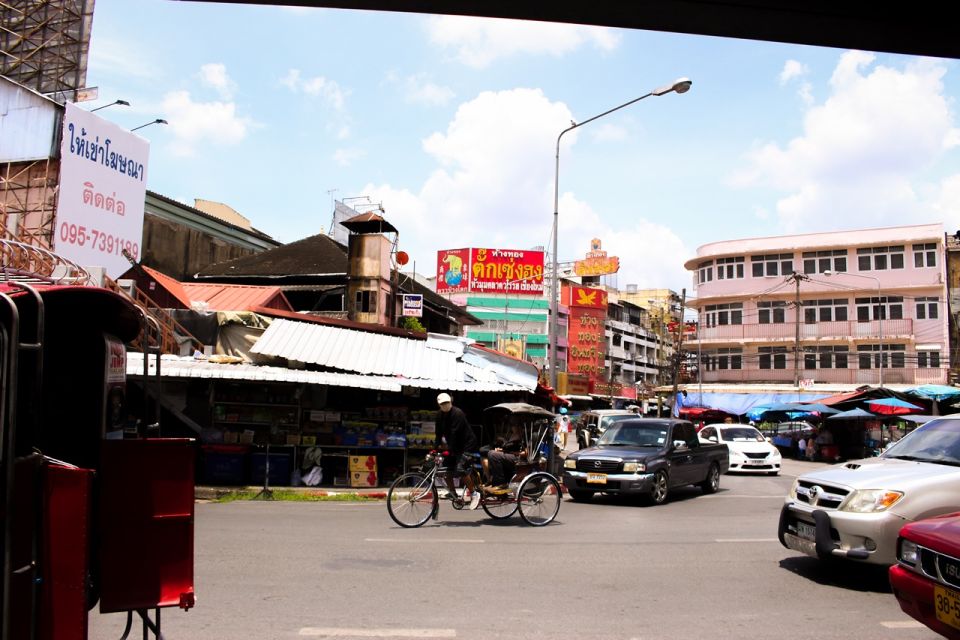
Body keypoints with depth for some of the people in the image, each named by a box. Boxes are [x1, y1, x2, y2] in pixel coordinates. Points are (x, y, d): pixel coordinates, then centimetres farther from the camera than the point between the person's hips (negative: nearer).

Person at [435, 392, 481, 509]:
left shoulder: (457, 413, -20)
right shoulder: (441, 416, 6)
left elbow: (454, 433, -25)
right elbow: (439, 432, 6)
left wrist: (451, 449, -29)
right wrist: (437, 447, -2)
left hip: (467, 445, -8)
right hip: (455, 446, 8)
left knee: (461, 470, -21)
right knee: (447, 470, 2)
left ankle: (474, 493, -8)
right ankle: (453, 494, 18)